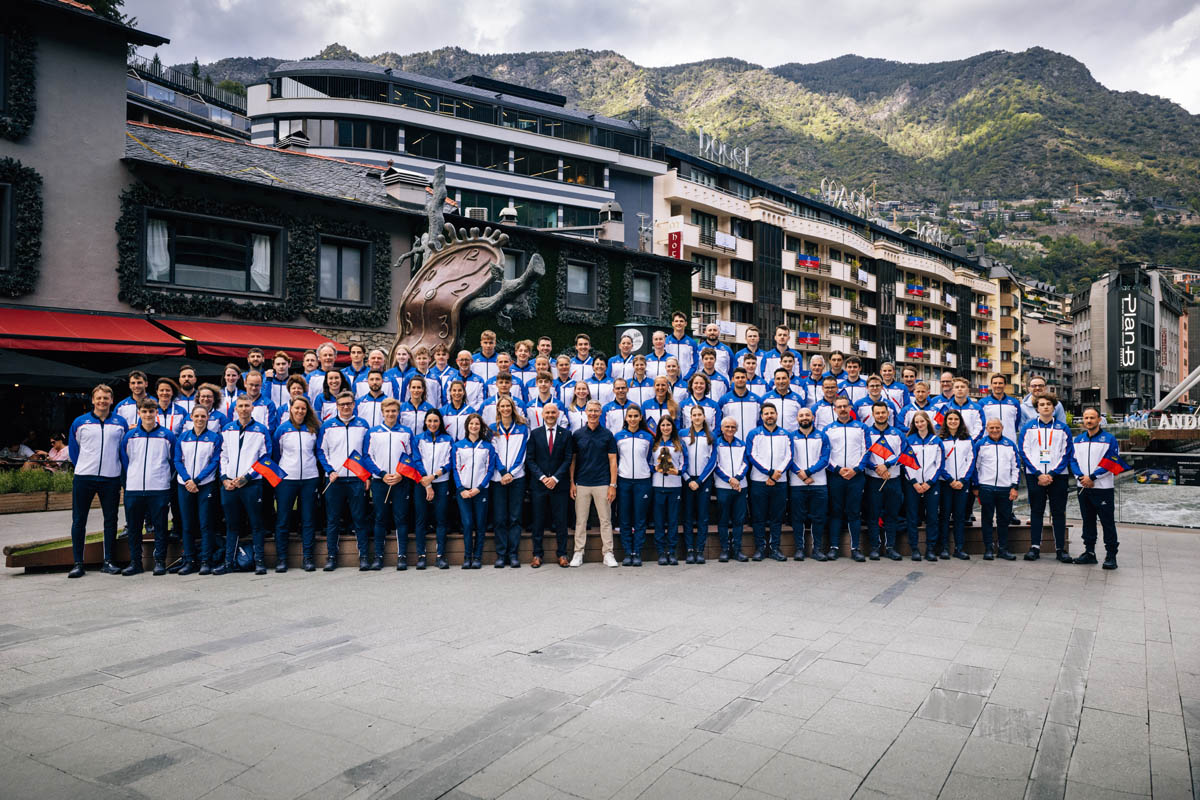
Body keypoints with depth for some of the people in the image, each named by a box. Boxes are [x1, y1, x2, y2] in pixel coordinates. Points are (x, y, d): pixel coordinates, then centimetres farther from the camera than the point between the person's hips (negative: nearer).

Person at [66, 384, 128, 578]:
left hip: (111, 479, 0)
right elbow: (73, 449, 12)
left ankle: (108, 561, 13)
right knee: (79, 520, 2)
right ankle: (77, 563, 10)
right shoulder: (80, 422, 4)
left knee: (110, 519, 5)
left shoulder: (120, 422, 4)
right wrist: (85, 467, 12)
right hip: (83, 477, 0)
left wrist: (114, 467, 8)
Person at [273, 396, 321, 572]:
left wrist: (311, 466, 10)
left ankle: (307, 557, 11)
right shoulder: (282, 429, 3)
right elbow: (275, 454, 10)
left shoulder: (314, 428, 5)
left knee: (308, 519, 4)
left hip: (309, 479, 1)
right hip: (286, 479, -1)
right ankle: (281, 559, 9)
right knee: (282, 520, 1)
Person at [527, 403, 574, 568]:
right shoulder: (535, 433, 5)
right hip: (539, 484, 0)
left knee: (560, 521, 3)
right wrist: (542, 477, -10)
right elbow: (530, 459, 2)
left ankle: (561, 554, 13)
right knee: (538, 521, 5)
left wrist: (555, 478, -11)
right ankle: (537, 554, 14)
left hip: (559, 484, 0)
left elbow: (568, 459, 0)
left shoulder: (565, 434, 4)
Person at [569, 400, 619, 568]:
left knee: (606, 520, 2)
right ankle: (578, 553, 12)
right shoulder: (577, 434, 5)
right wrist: (571, 483, 0)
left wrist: (613, 485, -5)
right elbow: (572, 460, 8)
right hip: (581, 484, 1)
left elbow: (612, 461, 2)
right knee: (580, 521, 5)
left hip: (602, 484, -1)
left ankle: (608, 554, 8)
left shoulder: (607, 434, 2)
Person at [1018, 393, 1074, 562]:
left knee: (1059, 512, 3)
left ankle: (1061, 548, 9)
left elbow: (1067, 453, 1)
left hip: (1058, 476, 0)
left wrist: (1052, 474, -10)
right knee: (1036, 511, 4)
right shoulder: (1028, 427, 5)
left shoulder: (1063, 428, 5)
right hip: (1034, 476, 0)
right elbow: (1024, 452, 0)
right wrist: (1038, 474, -9)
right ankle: (1035, 547, 7)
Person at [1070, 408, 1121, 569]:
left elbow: (1111, 463, -11)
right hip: (1083, 488, 5)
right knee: (1087, 520, 11)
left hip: (1103, 488, -5)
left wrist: (1092, 477, -15)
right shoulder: (1078, 439, 12)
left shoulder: (1109, 439, -4)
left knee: (1107, 522, -2)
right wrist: (1081, 477, -9)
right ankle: (1089, 552, 20)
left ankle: (1111, 555, 4)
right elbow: (1073, 460, 8)